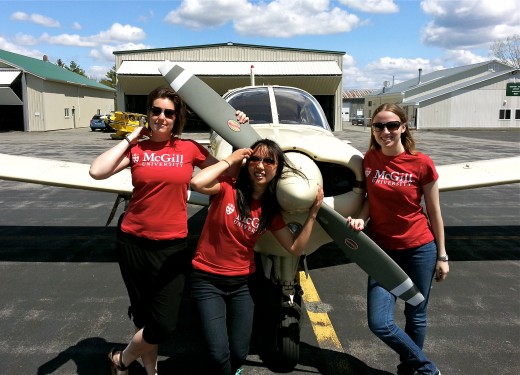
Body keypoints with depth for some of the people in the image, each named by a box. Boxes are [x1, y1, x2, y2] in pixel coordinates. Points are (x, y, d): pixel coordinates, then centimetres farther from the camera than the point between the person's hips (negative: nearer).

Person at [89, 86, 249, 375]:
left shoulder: (189, 149, 0)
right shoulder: (136, 149, -2)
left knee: (165, 325, -2)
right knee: (144, 317, 14)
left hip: (173, 246, 0)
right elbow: (97, 171, -16)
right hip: (134, 243, 0)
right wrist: (130, 138, -9)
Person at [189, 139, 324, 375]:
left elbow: (295, 249, -2)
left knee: (239, 354, 11)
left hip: (242, 283, 4)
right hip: (207, 280, -4)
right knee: (219, 356, -9)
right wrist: (230, 160, -22)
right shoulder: (228, 188, -13)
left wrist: (313, 212, -9)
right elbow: (197, 183, -34)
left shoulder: (270, 209, 0)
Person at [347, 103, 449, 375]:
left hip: (420, 249, -2)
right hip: (383, 249, 2)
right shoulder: (369, 159, -1)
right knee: (379, 323, -5)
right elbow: (371, 198, 6)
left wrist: (442, 255, 1)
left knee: (415, 317, 13)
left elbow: (434, 213, -2)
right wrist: (361, 218, -16)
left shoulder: (421, 163, -10)